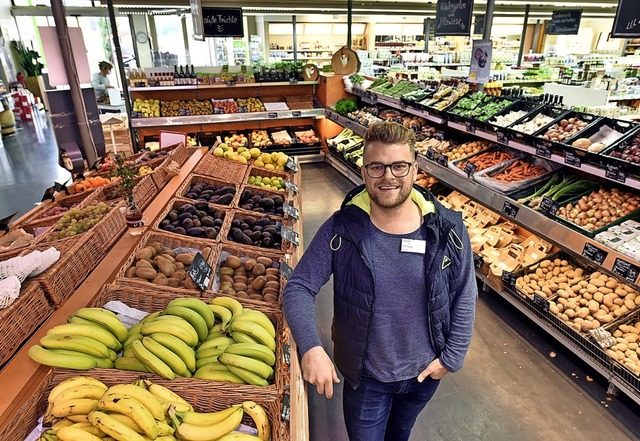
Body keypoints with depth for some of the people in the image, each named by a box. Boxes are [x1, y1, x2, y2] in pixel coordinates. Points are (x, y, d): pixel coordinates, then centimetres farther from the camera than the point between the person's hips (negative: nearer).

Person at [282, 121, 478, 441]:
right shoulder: (341, 229, -21)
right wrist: (310, 347, -32)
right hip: (364, 375, -2)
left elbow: (464, 297, -5)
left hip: (425, 370, 3)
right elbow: (298, 288, -18)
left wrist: (452, 356, -4)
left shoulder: (448, 230, -17)